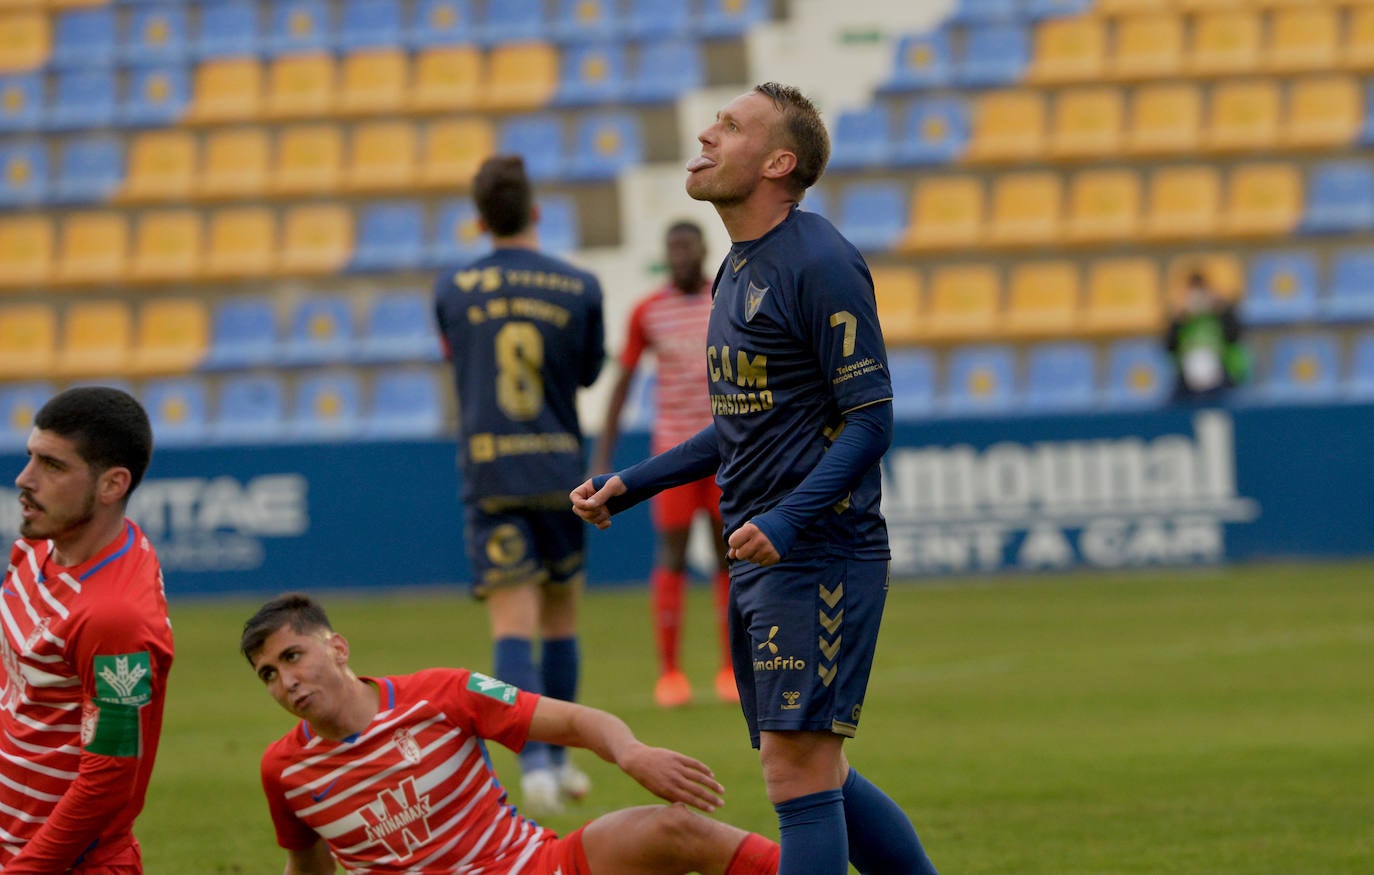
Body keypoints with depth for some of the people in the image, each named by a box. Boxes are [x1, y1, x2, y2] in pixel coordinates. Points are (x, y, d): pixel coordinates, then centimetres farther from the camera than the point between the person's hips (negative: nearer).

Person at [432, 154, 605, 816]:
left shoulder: (452, 290, -1)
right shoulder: (579, 288, -1)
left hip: (489, 470, -1)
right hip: (559, 466, 1)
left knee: (513, 622, -6)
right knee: (561, 614, 16)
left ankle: (534, 762, -23)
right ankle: (559, 757, 24)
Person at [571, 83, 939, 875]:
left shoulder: (819, 265, -13)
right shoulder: (740, 267, 16)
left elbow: (870, 421, -16)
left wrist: (787, 520, -27)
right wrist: (629, 486, 21)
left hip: (818, 558, -10)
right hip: (758, 563, 10)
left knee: (798, 766, -11)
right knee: (814, 774, 12)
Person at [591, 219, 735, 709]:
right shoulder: (647, 313, 2)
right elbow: (622, 384, 6)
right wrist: (602, 459, 3)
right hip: (673, 447, -1)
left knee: (729, 556, 2)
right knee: (673, 555, -5)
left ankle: (731, 669, 9)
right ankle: (669, 672, 1)